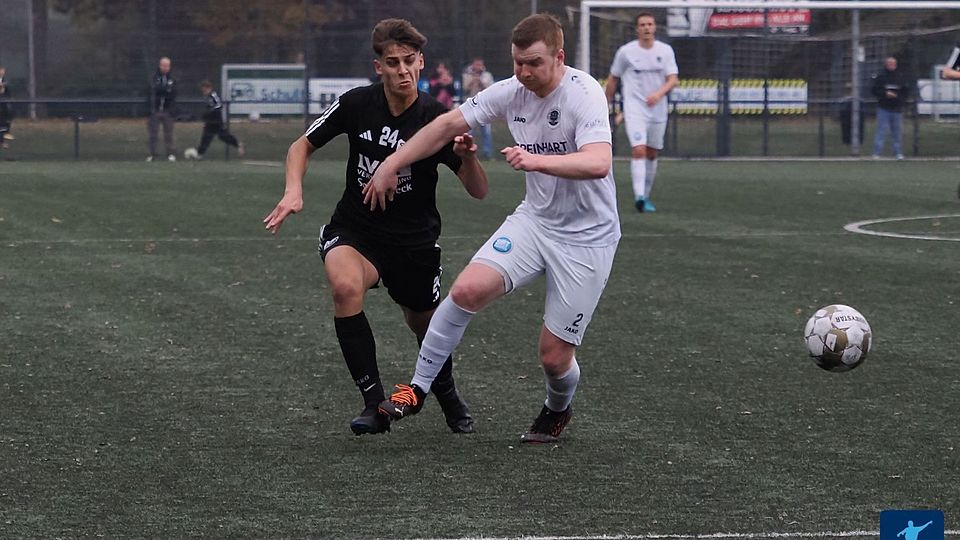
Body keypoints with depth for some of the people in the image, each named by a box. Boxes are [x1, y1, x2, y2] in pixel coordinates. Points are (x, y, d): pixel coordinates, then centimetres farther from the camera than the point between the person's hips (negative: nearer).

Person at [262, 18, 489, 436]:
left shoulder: (436, 120, -14)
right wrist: (294, 190, -14)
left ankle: (448, 398, 49)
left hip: (415, 240, 0)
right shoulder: (357, 104, -10)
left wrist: (468, 157, -35)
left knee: (426, 327, 13)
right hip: (354, 229, 0)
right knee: (345, 287, -31)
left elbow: (478, 191, -14)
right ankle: (374, 403, -23)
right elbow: (302, 146, 5)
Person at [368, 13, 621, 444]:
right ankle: (417, 390, -5)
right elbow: (449, 124, 8)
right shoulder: (511, 92, -4)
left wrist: (537, 160, -51)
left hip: (586, 238, -5)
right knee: (468, 289, -20)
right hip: (534, 219, 5)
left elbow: (599, 163, -37)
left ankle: (558, 410, 34)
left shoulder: (583, 94, -22)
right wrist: (391, 165, 8)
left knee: (554, 355, -2)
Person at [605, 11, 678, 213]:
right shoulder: (626, 51, -2)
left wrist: (659, 93, -25)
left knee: (652, 154, 11)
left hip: (658, 110, 3)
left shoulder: (665, 51, 1)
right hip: (634, 109, -3)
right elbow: (613, 79, 9)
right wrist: (607, 105, 11)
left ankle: (646, 195, 26)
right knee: (638, 150, -20)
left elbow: (673, 79, -7)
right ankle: (639, 196, -27)